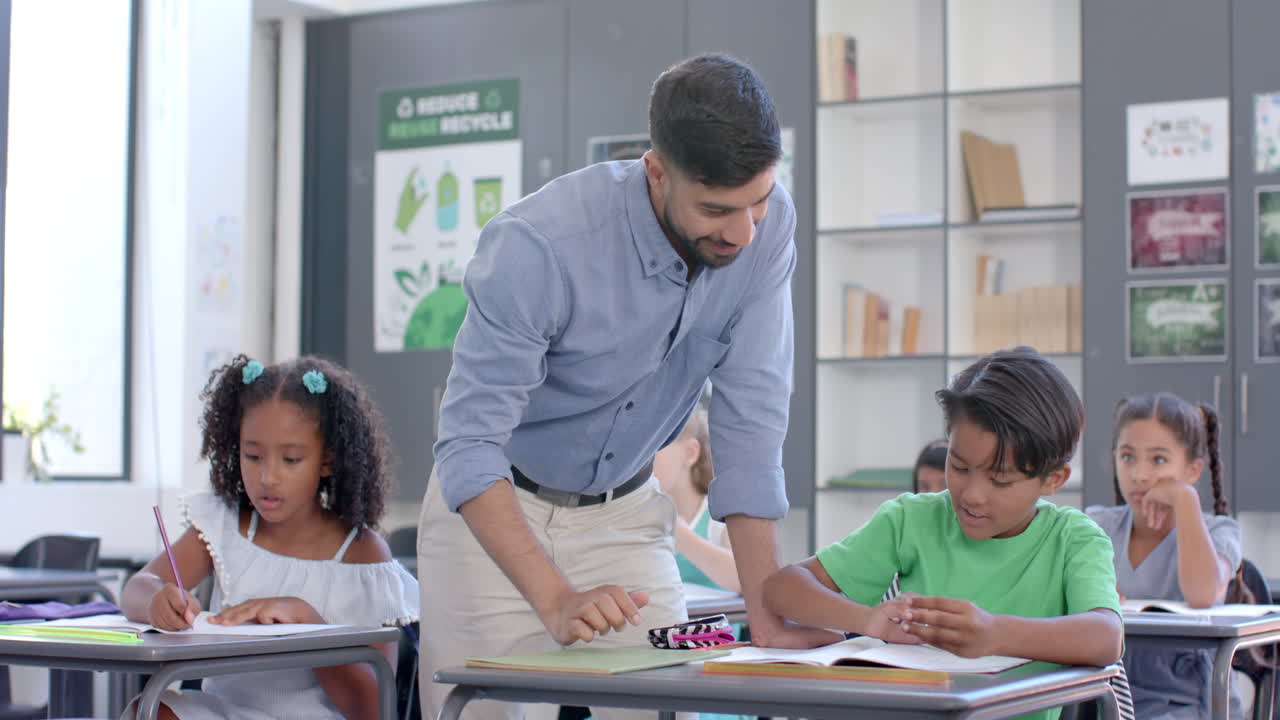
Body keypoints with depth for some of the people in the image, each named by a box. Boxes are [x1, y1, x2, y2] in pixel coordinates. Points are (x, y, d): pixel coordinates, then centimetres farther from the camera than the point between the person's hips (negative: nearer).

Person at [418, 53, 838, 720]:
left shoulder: (767, 223, -16)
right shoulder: (537, 245, -30)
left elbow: (750, 415, -13)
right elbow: (469, 444, -30)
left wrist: (767, 613, -16)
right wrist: (556, 602, -41)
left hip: (624, 515, 4)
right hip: (493, 509, -3)